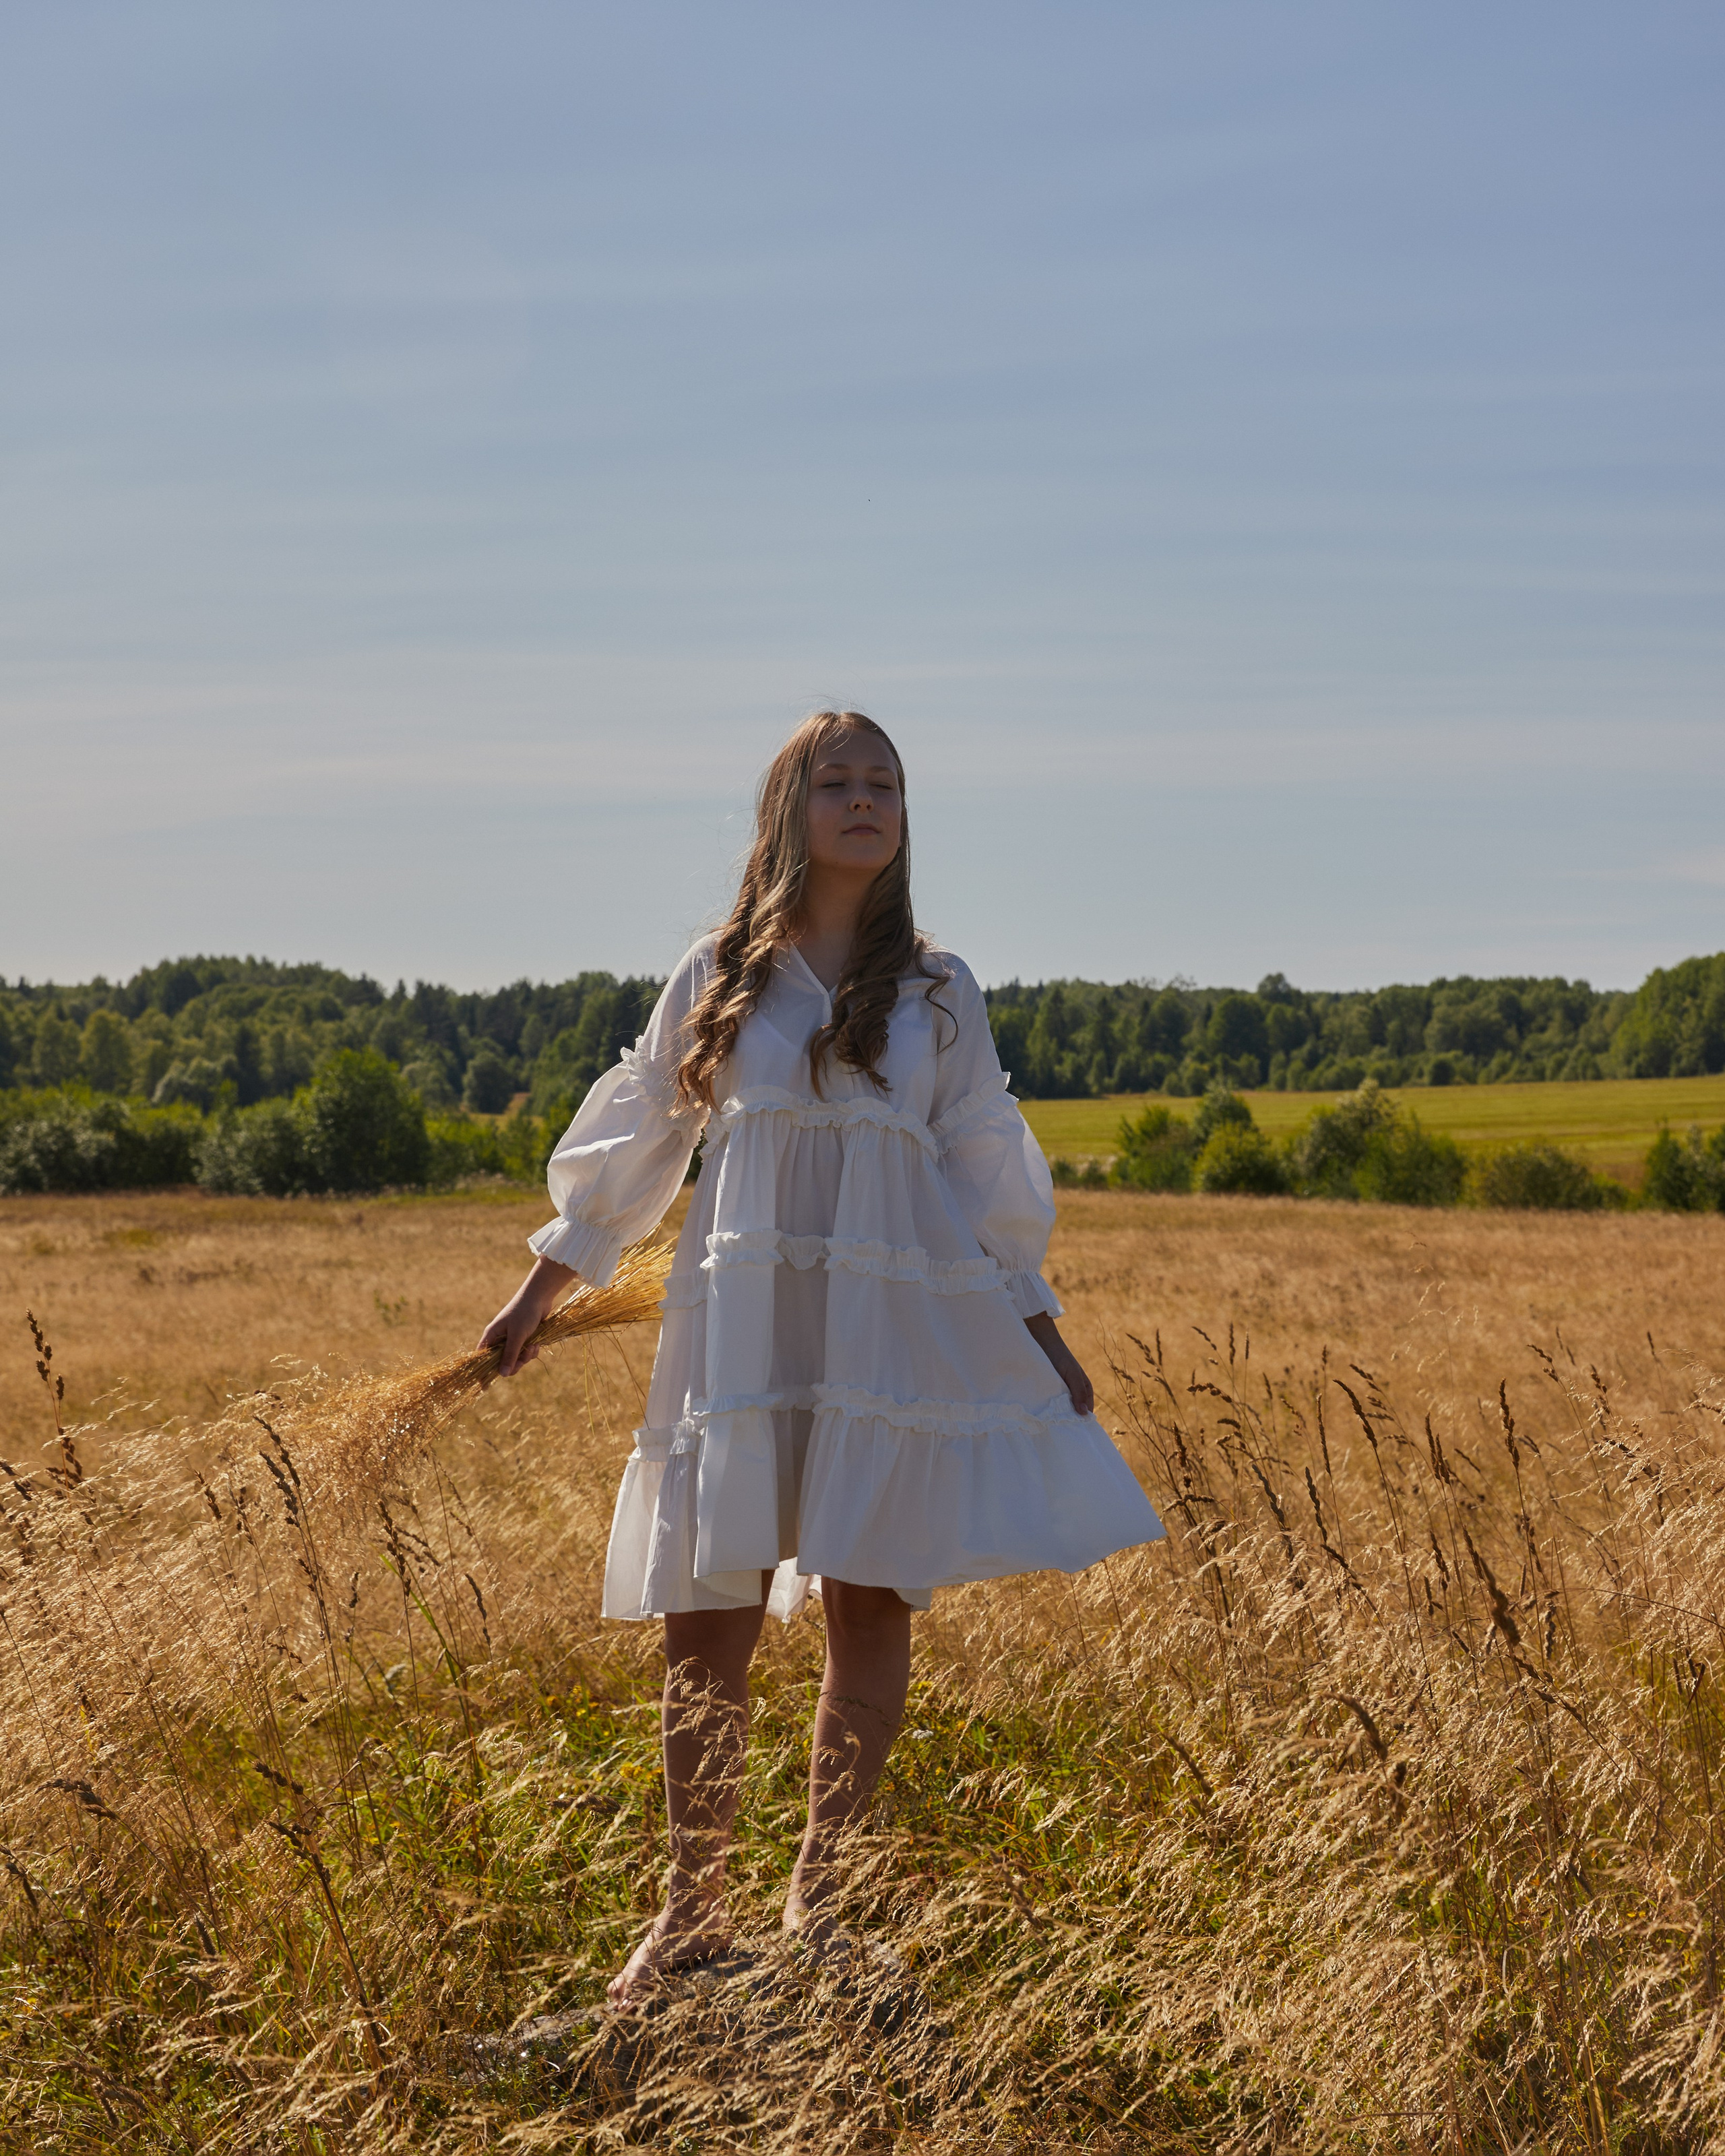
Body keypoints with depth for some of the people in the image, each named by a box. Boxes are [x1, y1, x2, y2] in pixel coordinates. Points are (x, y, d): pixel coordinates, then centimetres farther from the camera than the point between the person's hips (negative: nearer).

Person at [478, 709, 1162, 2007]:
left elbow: (987, 1169, 14)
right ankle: (693, 1912, 7)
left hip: (898, 1321, 1)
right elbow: (634, 1136, 16)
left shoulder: (937, 991, 11)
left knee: (871, 1608, 0)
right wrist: (542, 1291, 16)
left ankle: (822, 1899, 13)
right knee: (709, 1618, -3)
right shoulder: (721, 977, 9)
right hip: (744, 1316, 0)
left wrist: (1044, 1332, 10)